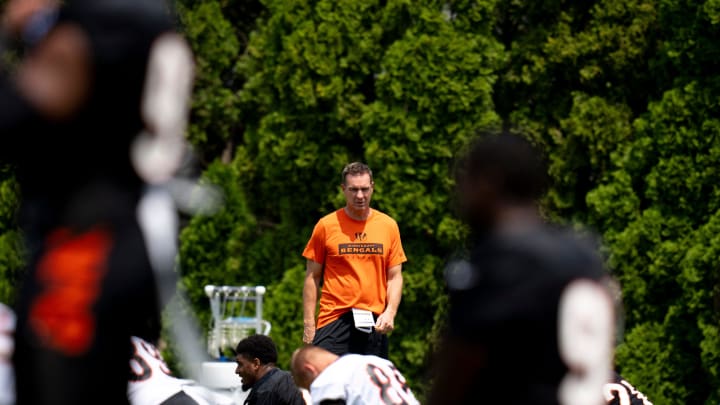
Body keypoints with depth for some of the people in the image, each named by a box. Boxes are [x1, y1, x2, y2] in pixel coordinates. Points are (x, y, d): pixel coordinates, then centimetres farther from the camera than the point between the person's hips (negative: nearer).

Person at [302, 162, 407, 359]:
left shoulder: (388, 226, 9)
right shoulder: (326, 226, 3)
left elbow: (395, 277, 12)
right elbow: (312, 277, 6)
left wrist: (390, 313, -5)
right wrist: (309, 323, 0)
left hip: (374, 323, 2)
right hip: (334, 319, -2)